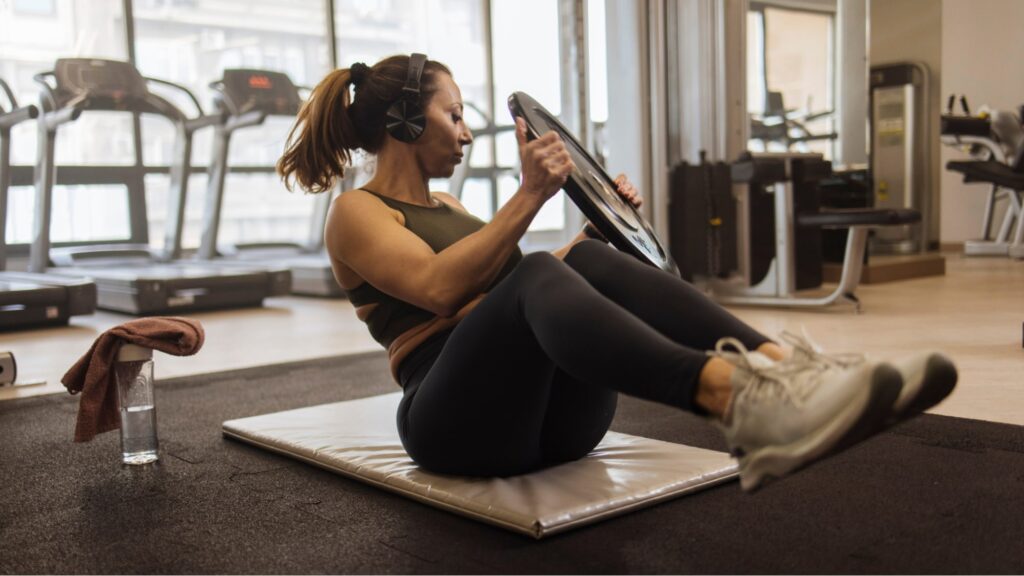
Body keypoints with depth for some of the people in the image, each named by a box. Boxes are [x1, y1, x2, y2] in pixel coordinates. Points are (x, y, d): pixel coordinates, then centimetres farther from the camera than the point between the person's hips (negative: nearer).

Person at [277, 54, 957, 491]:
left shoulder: (447, 206, 29)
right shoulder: (356, 211, 7)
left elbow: (526, 284, 29)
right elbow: (438, 286, -14)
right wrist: (530, 194, -19)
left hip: (557, 414, 6)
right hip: (457, 417, -5)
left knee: (586, 259, -24)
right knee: (540, 277, -35)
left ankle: (782, 367, -43)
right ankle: (741, 401, -59)